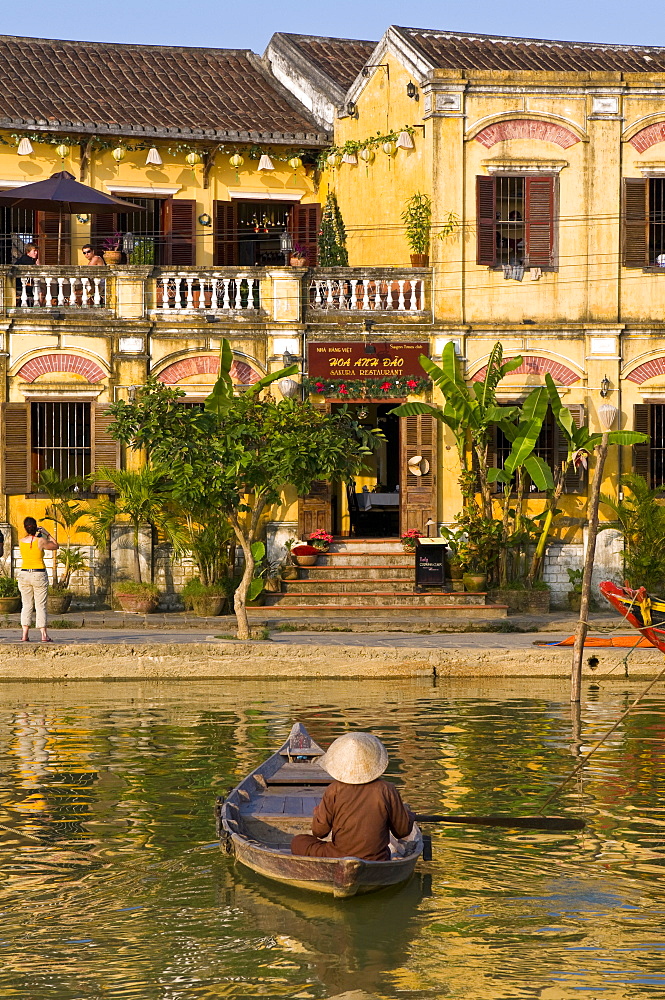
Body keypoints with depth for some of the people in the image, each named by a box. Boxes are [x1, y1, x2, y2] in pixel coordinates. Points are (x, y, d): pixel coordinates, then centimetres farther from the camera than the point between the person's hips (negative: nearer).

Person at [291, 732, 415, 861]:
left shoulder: (334, 791, -12)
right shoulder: (387, 791, -10)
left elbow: (319, 831, -5)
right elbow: (403, 830, 1)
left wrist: (318, 811, 17)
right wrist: (407, 811, 24)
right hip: (378, 863, 3)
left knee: (298, 842, 17)